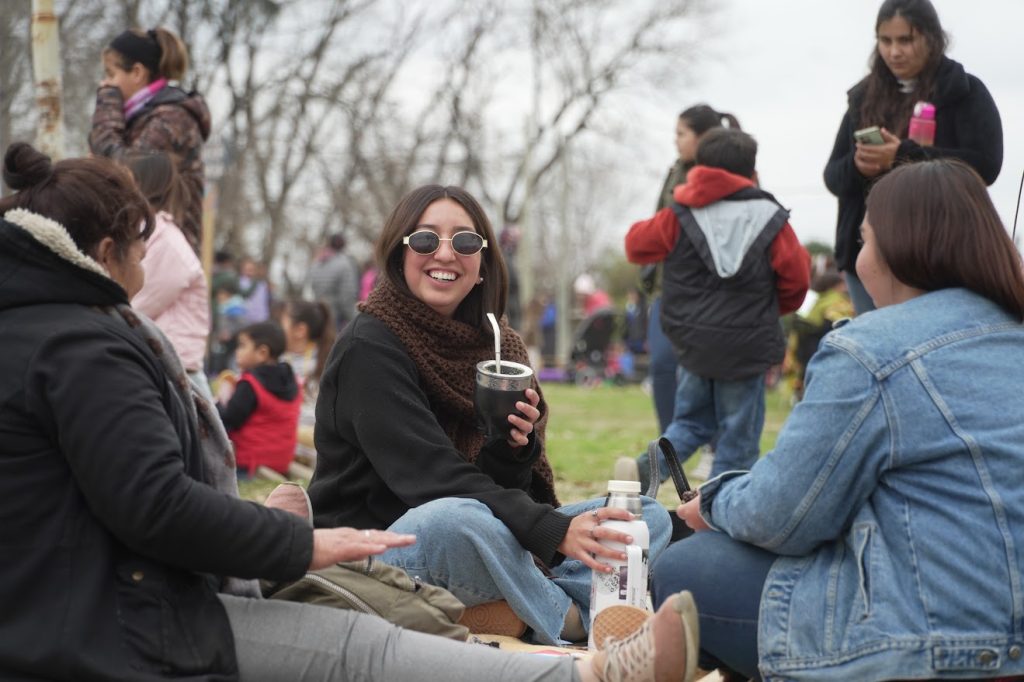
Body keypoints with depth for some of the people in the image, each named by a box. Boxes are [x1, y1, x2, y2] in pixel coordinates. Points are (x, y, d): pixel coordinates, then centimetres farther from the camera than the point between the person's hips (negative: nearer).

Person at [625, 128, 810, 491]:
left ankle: (650, 466, -7)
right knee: (738, 437, 7)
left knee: (692, 420, 20)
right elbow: (796, 276, -3)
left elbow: (637, 245, 6)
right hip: (746, 347, -3)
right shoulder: (770, 220, -6)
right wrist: (772, 308, 17)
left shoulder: (678, 217, -2)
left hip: (692, 340, 3)